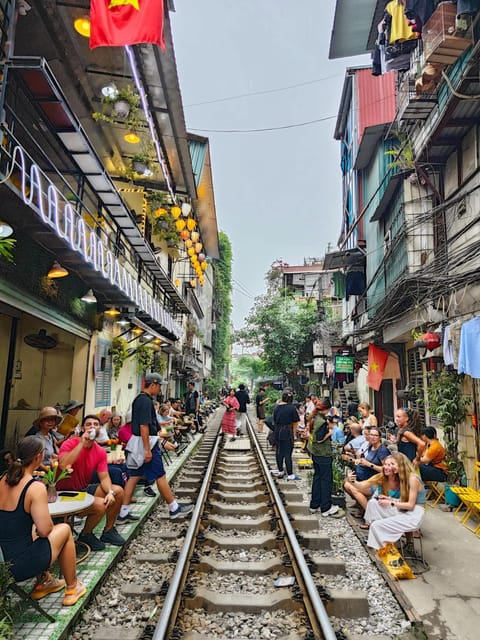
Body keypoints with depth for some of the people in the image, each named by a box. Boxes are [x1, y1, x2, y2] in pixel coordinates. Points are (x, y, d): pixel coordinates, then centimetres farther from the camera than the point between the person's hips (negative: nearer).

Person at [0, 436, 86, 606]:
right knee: (64, 529, 17)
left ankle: (44, 581, 35)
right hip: (21, 565, -7)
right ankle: (72, 588, 29)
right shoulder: (36, 488, -19)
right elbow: (44, 530, -20)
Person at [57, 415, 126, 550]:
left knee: (118, 491, -4)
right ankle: (85, 535, 4)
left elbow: (104, 477, -1)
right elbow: (63, 465, -36)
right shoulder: (70, 444, -18)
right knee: (100, 505, -26)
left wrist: (110, 492, -21)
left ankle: (108, 531, 14)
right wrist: (82, 443, -33)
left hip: (84, 489, 7)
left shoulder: (100, 451, 1)